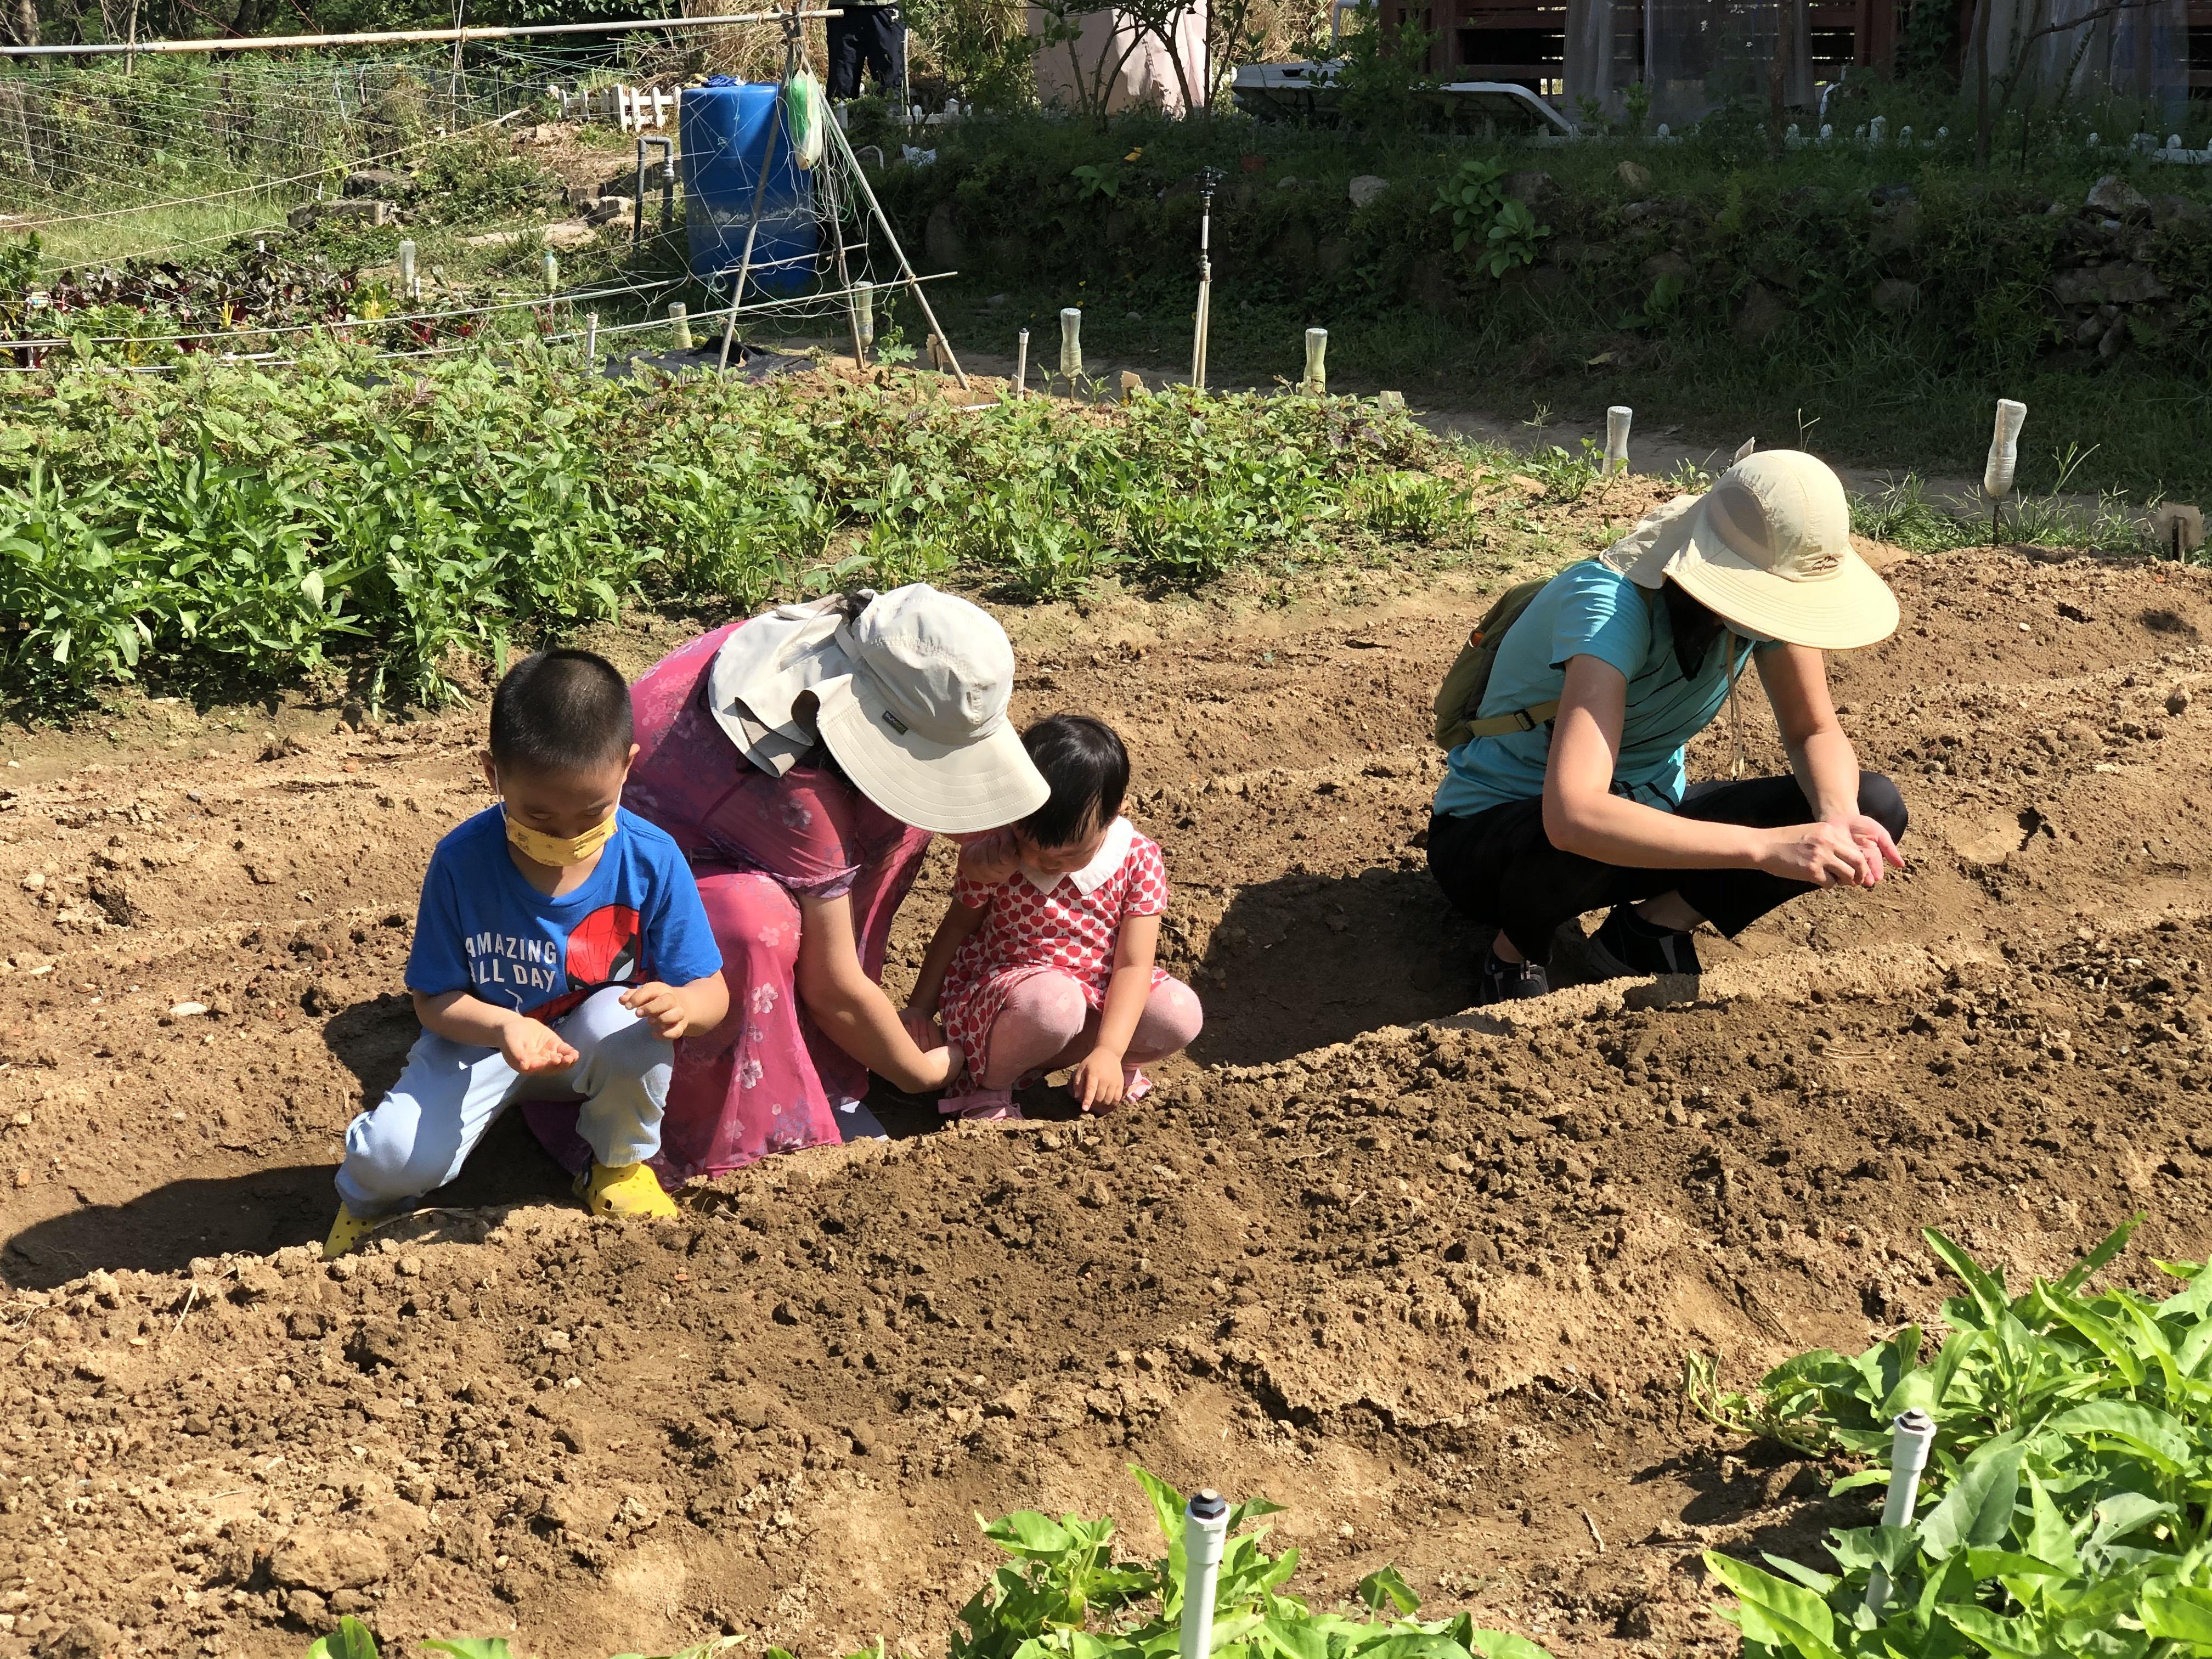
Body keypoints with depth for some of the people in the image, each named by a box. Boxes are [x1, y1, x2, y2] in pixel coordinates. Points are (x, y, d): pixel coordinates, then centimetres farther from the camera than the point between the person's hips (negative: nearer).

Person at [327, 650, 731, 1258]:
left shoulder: (651, 861, -22)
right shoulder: (462, 862, -22)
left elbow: (711, 994, -15)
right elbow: (434, 998, -13)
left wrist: (682, 1005, -41)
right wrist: (504, 1027, -35)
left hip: (598, 1044, 1)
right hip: (485, 1035, 0)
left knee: (630, 1028, -35)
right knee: (402, 1158, -24)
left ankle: (622, 1162, -1)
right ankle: (371, 1191, 18)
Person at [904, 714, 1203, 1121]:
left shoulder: (1139, 860, -12)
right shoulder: (994, 858, -13)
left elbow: (1133, 964, -15)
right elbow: (956, 926, 5)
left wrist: (1109, 1050, -27)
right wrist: (921, 1005, 3)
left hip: (1097, 995, 4)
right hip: (999, 992, -4)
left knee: (1181, 1014, -23)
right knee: (1052, 1003, -39)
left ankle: (1034, 1057, -11)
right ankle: (988, 1082, -8)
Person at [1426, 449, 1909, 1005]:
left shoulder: (1768, 588, -14)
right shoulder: (1612, 602, -34)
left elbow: (1816, 733, -4)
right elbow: (1572, 817, -47)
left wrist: (1839, 817, -28)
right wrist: (1765, 846, -50)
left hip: (1646, 816, 6)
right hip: (1491, 835, -6)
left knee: (1875, 804, -13)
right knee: (1585, 841, -44)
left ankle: (1654, 925, -2)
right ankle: (1514, 955, -9)